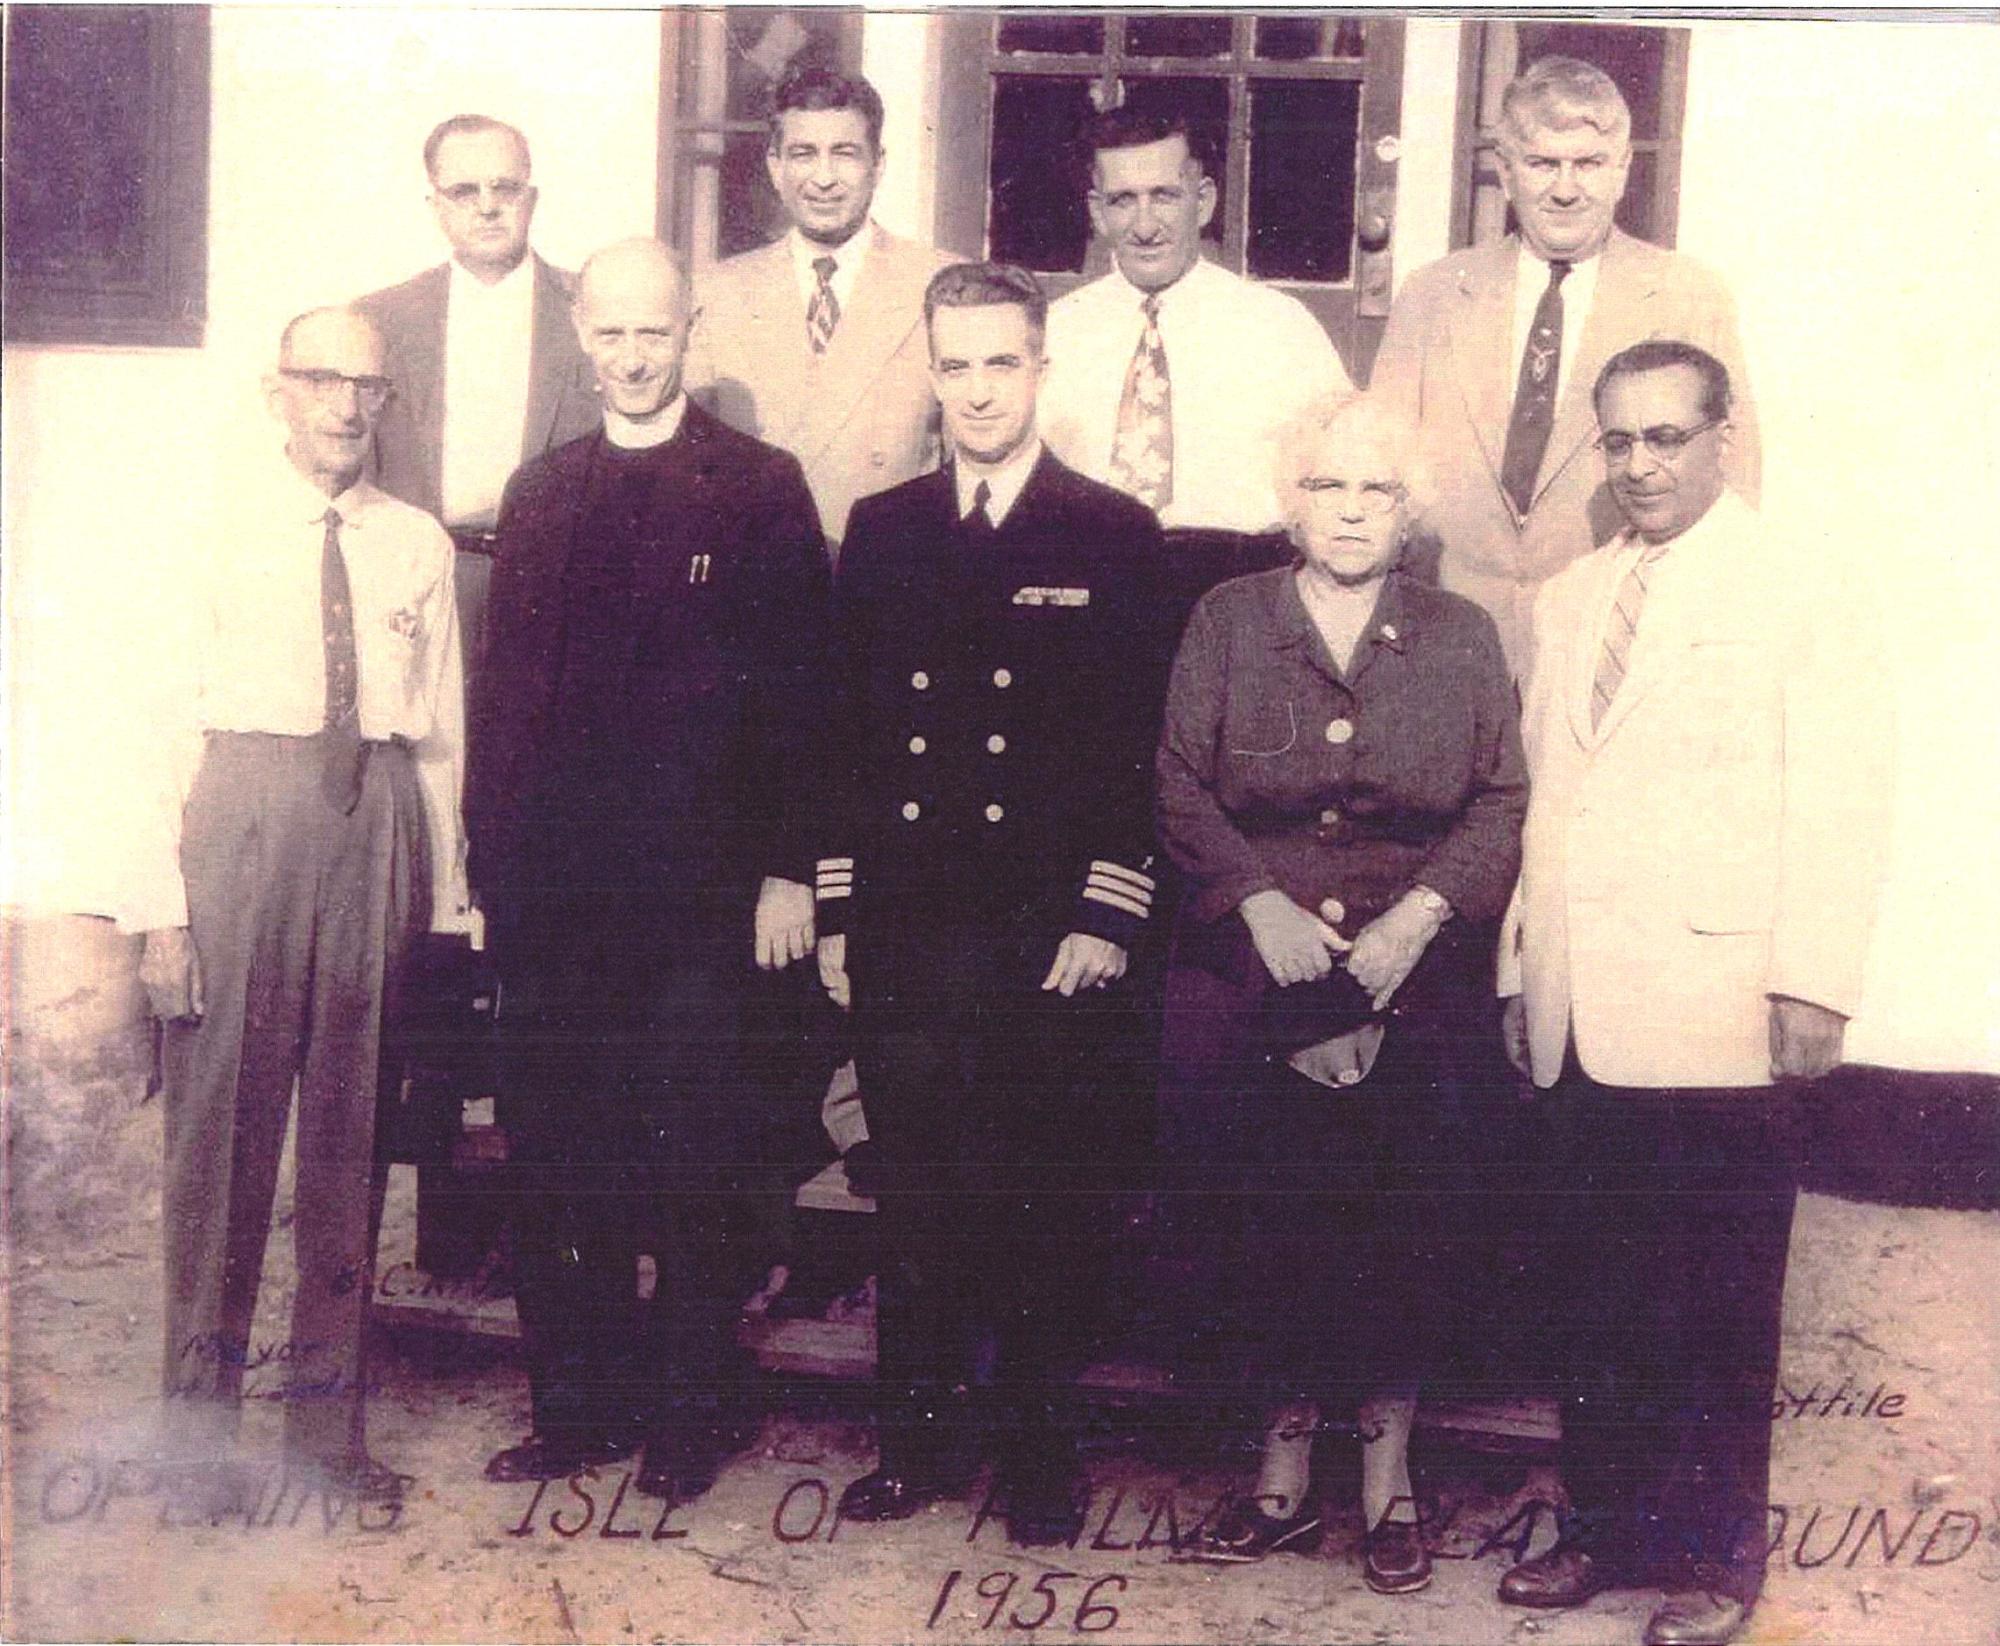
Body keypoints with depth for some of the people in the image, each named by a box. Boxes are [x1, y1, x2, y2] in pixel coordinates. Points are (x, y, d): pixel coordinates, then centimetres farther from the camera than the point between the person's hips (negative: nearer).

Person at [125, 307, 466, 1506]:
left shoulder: (418, 545, 9)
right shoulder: (220, 532, 2)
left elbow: (443, 732, 9)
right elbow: (169, 720, -3)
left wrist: (442, 901, 5)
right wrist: (164, 905, -8)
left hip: (376, 822, 2)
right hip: (242, 812, -2)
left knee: (351, 1124, 9)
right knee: (222, 1107, 1)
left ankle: (330, 1421, 21)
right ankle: (200, 1422, 16)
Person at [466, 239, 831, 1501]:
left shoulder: (760, 489, 1)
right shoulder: (541, 497, 13)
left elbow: (798, 689, -2)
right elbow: (505, 687, 13)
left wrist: (787, 868, -8)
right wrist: (491, 854, 7)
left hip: (700, 877, -4)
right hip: (555, 883, 4)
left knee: (696, 1158, 4)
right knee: (557, 1156, 9)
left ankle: (694, 1410, 18)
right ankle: (581, 1403, 23)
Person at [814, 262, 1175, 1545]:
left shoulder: (1116, 538, 2)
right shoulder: (882, 530, 11)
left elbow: (1144, 748, -1)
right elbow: (846, 732, 12)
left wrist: (1107, 917, -7)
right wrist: (836, 909, 7)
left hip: (1054, 942, -2)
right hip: (905, 933, 3)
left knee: (1052, 1208, 5)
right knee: (915, 1202, 8)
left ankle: (1040, 1454, 19)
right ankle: (920, 1442, 22)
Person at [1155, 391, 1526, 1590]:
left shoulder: (1464, 638, 8)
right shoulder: (1227, 622, 7)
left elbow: (1504, 802, 3)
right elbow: (1180, 784, 2)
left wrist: (1422, 915, -11)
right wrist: (1258, 902, -11)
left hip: (1419, 975, 0)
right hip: (1257, 968, 0)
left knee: (1412, 1214, 0)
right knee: (1277, 1210, 1)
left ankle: (1389, 1465, 15)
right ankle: (1288, 1453, 16)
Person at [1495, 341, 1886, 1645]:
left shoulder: (1795, 594, -1)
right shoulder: (1573, 599, 16)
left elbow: (1839, 802, -8)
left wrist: (1810, 987, -14)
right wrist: (1523, 968, 13)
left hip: (1715, 1016, -5)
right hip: (1585, 1018, 5)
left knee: (1717, 1303, 2)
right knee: (1599, 1290, 10)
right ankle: (1609, 1526, 23)